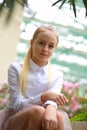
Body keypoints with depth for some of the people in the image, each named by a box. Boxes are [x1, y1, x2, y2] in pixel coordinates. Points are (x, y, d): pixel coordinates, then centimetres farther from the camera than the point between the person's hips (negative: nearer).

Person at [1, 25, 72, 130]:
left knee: (59, 116, -34)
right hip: (15, 120, -2)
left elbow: (53, 98, -10)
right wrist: (43, 96, -23)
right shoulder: (16, 68, 4)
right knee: (38, 111, -36)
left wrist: (50, 109, -36)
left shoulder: (57, 75, 11)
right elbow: (16, 105, -5)